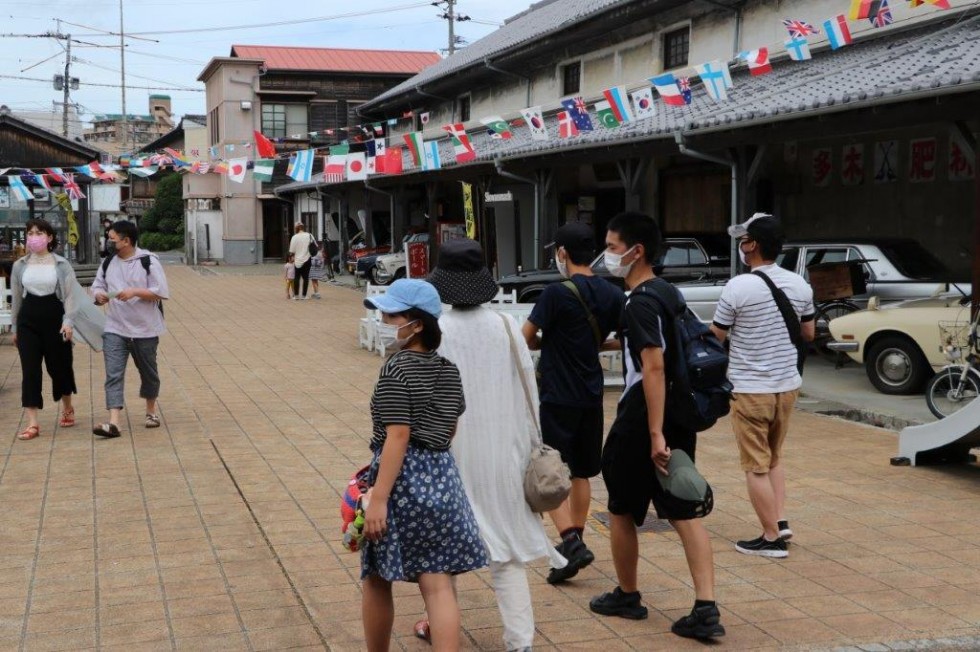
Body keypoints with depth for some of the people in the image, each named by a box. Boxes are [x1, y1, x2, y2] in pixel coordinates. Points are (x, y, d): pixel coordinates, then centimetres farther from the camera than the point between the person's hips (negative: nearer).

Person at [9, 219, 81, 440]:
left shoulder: (61, 265, -1)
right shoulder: (20, 266, 7)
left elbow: (71, 295, -3)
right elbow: (16, 298, 13)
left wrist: (68, 320, -15)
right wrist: (14, 328, 15)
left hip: (55, 318, -2)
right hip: (28, 320, 2)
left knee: (59, 367, 9)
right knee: (30, 370, -5)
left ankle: (67, 408, 34)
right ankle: (32, 423, -6)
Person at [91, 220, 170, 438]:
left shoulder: (148, 261, -9)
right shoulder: (108, 262, 6)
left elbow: (160, 292, -12)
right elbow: (97, 285, 15)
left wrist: (135, 292, -24)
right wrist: (99, 295, -8)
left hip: (145, 329, -3)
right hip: (115, 329, 3)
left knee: (148, 372, 15)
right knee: (113, 375, -10)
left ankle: (151, 411, 37)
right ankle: (113, 422, -16)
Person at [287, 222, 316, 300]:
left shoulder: (295, 237, -9)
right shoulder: (309, 236, -2)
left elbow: (292, 251, -7)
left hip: (298, 260, -1)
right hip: (307, 259, 1)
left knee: (297, 277, 11)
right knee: (306, 277, 6)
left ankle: (296, 295, 13)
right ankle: (304, 296, 4)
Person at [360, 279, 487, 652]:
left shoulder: (396, 370, -14)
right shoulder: (448, 368, 8)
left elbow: (397, 438, -20)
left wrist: (378, 497, -21)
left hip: (401, 480, -6)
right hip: (442, 477, 7)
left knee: (377, 581, 13)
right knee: (438, 584, 3)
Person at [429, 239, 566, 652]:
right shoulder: (508, 328, -6)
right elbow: (529, 392, 0)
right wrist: (530, 447, 11)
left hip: (452, 453, -1)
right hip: (503, 454, 2)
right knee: (506, 548, 8)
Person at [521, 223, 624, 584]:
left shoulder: (557, 293, -16)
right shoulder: (612, 294, 2)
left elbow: (525, 338, -11)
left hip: (557, 396, -6)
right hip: (591, 395, 6)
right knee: (581, 473, 16)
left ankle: (572, 542, -14)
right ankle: (574, 540, 25)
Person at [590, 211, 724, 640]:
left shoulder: (639, 303, -17)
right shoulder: (671, 293, 11)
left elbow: (654, 366, -25)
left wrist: (655, 434, -27)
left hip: (642, 419, -8)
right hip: (679, 419, 8)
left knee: (621, 509, 11)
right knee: (683, 511, 6)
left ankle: (627, 596, 27)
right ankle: (706, 609, -1)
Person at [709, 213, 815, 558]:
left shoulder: (738, 288, -17)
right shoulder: (799, 285, 0)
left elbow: (715, 337, -8)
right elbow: (808, 333, 12)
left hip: (750, 389, -6)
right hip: (788, 385, 6)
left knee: (756, 466, 4)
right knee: (774, 457, 23)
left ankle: (772, 538, 7)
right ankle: (781, 521, 15)